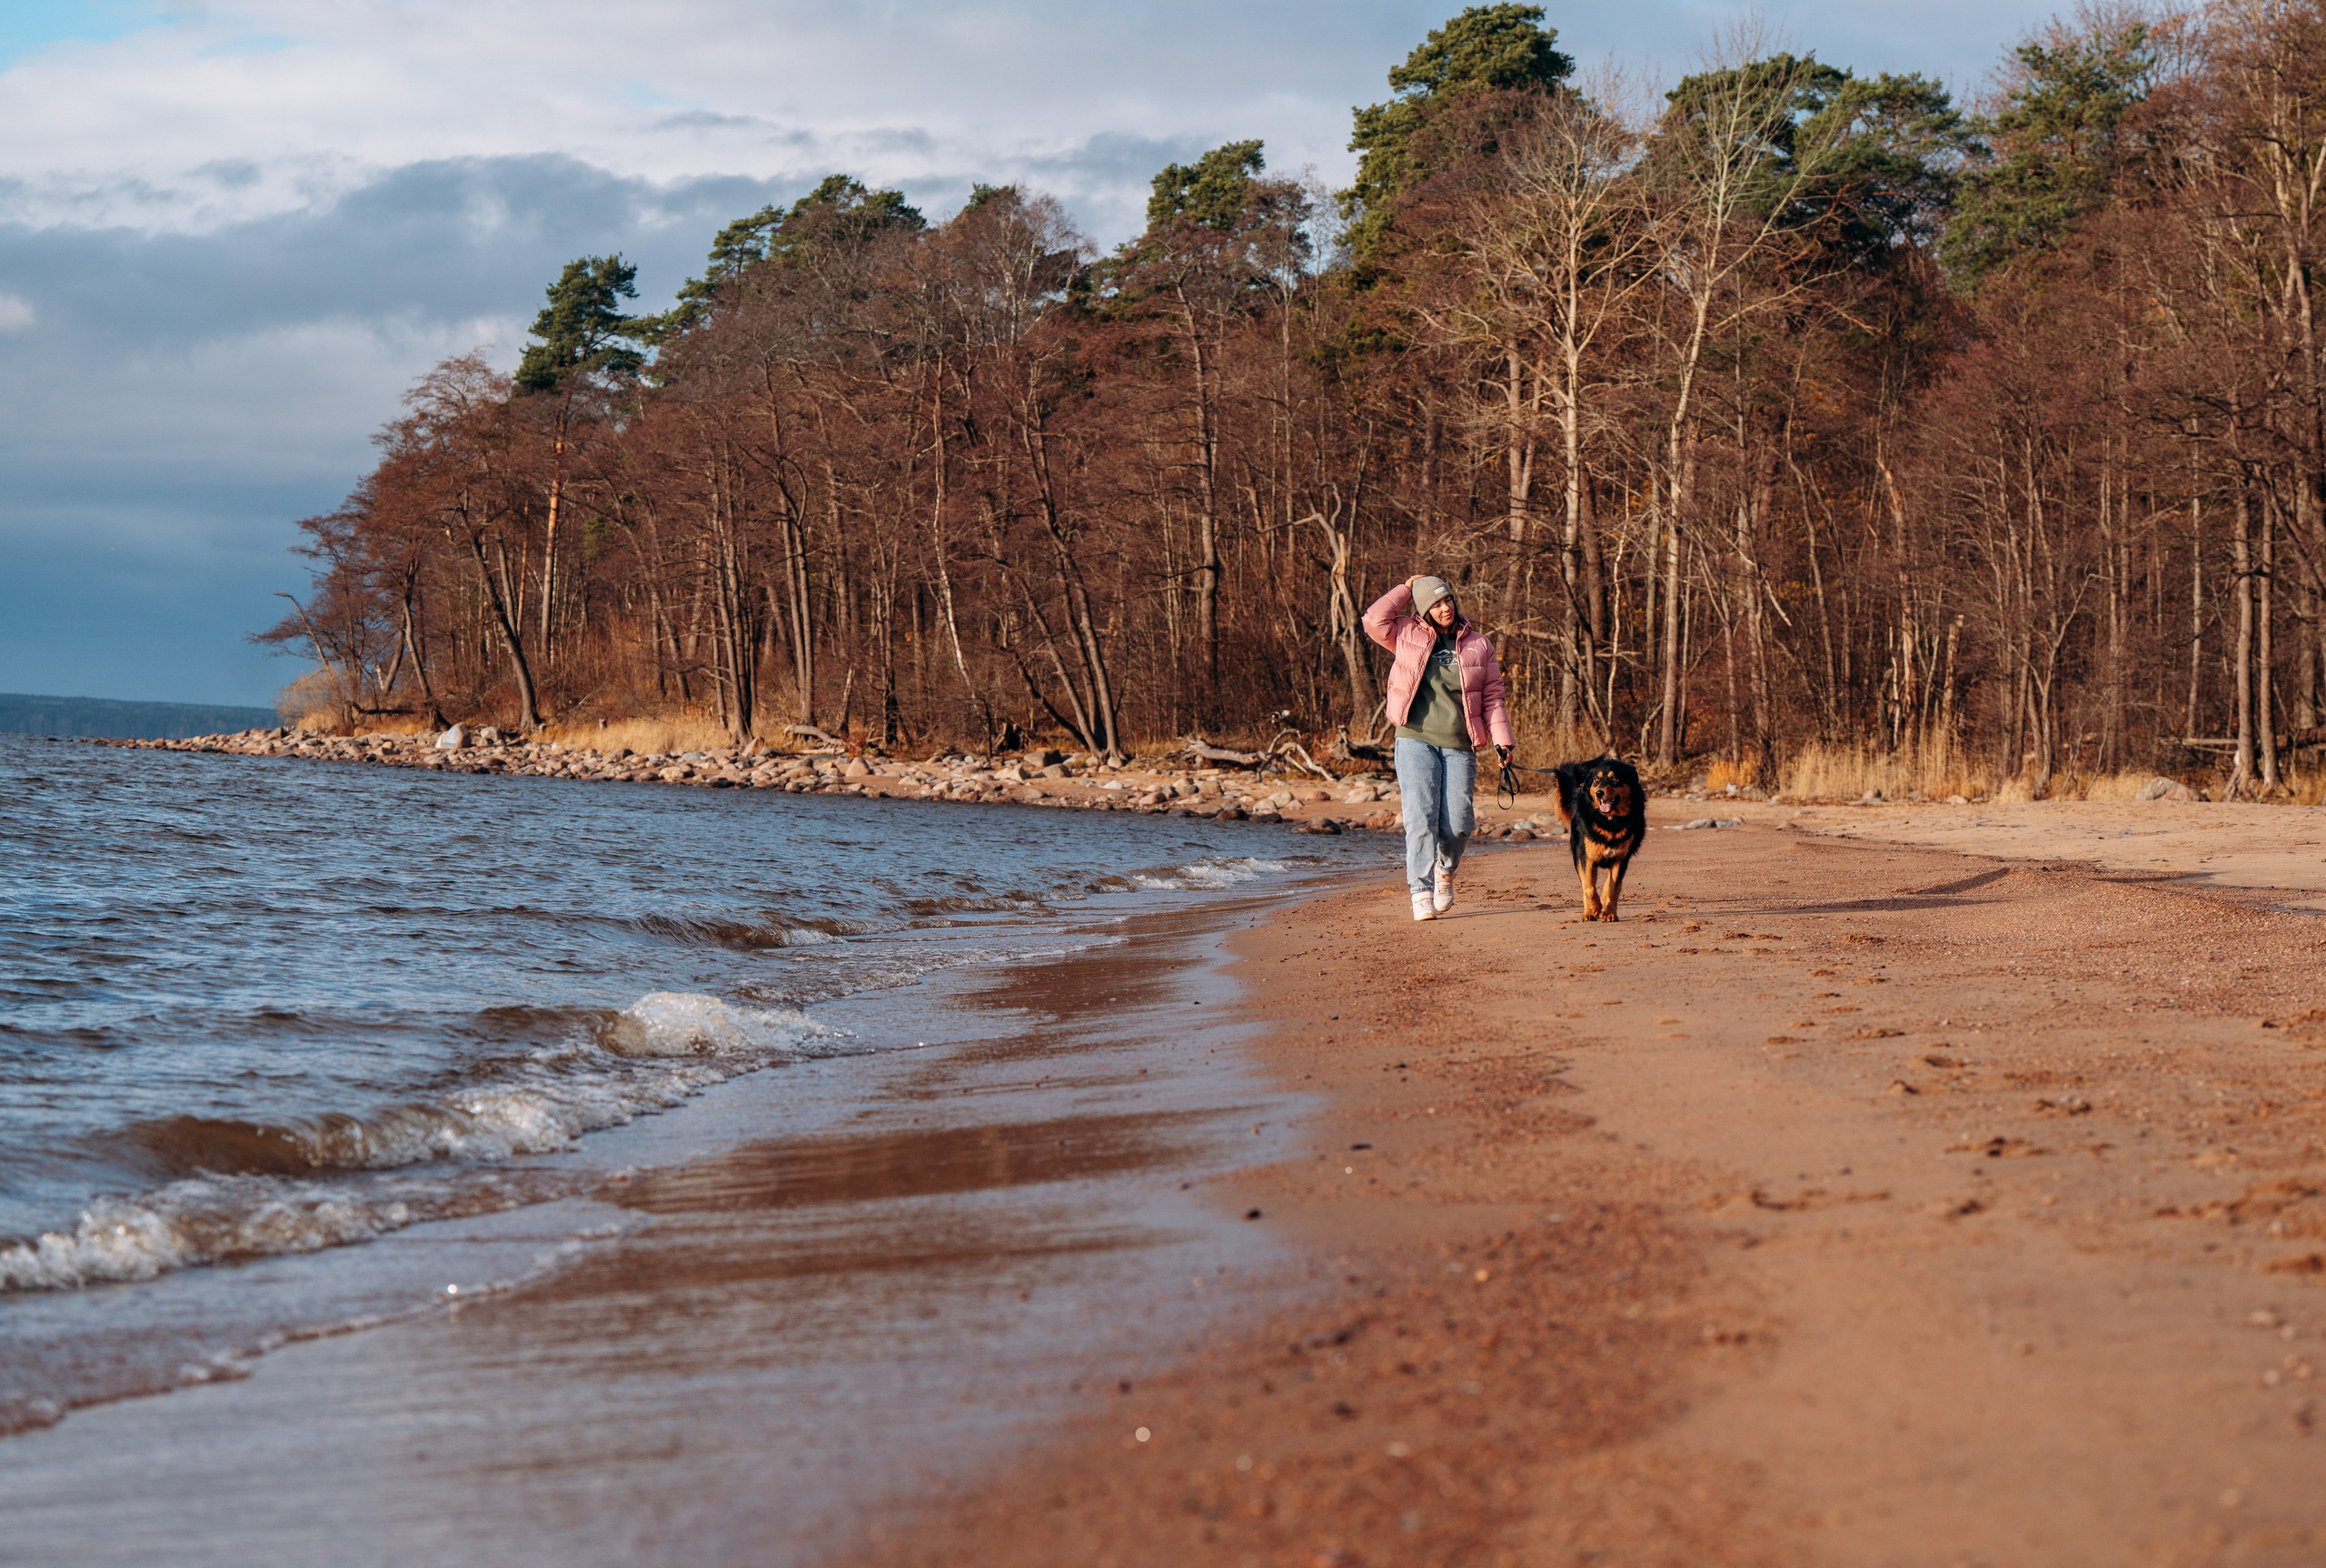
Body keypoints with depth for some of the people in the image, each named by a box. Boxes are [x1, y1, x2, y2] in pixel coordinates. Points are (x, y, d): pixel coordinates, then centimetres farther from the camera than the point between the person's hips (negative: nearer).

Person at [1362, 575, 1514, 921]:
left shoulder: (1477, 645, 11)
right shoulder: (1408, 636, 8)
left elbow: (1492, 696, 11)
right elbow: (1375, 620, -6)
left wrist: (1501, 739, 2)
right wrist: (1405, 589, 4)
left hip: (1459, 746, 1)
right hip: (1416, 741, -1)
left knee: (1458, 824, -2)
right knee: (1421, 818, -11)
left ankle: (1445, 871, 28)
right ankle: (1422, 892, -8)